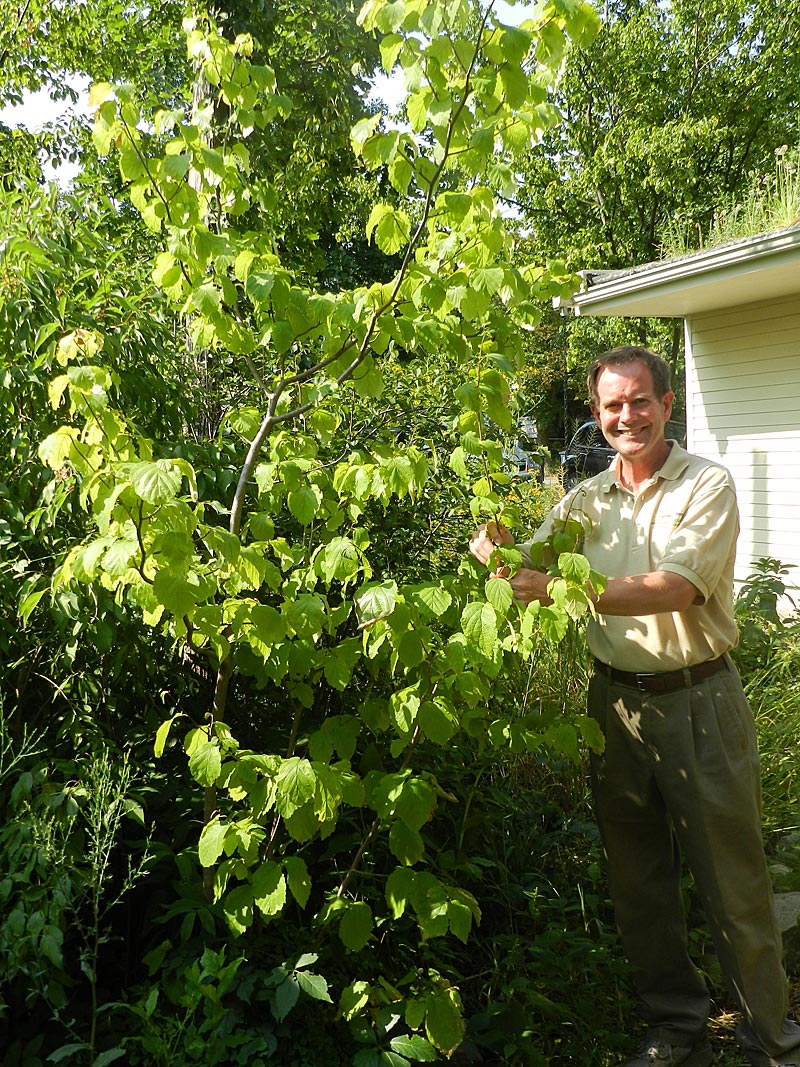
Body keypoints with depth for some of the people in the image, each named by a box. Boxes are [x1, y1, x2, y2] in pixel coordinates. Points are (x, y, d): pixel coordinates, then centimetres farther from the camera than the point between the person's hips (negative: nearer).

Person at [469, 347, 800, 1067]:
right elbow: (531, 562, 9)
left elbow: (673, 588, -21)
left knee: (732, 877, 5)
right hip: (617, 702, 5)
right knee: (638, 878, 14)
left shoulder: (706, 485, -7)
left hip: (698, 701, -4)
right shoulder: (589, 498, 8)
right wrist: (497, 544, -15)